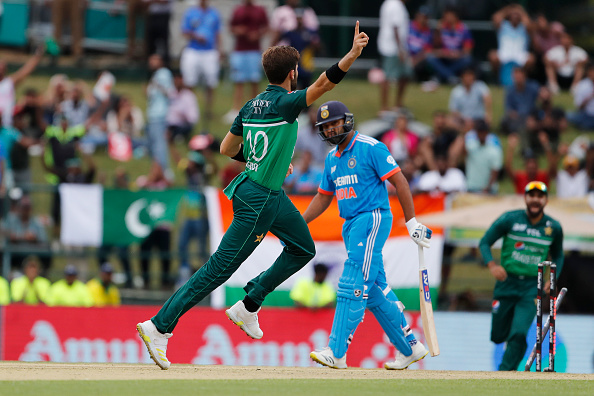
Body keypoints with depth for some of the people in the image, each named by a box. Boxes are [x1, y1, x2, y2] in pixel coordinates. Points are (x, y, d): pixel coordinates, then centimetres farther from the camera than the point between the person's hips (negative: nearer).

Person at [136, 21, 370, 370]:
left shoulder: (252, 106, 6)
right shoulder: (283, 104, -18)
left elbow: (227, 148, 14)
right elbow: (321, 84, -32)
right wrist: (353, 55, -39)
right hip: (258, 201, -10)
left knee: (304, 249, 21)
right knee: (219, 269, -6)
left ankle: (248, 306, 21)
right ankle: (160, 326, -4)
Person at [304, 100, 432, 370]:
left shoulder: (371, 148, -8)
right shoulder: (332, 158, 16)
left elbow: (399, 181, -10)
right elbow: (323, 196, 24)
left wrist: (412, 222, -15)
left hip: (372, 218, -9)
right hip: (351, 225, 9)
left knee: (353, 284, -16)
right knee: (374, 290, 9)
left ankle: (337, 353, -22)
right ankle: (410, 347, 18)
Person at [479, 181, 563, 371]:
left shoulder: (553, 227, 1)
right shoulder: (509, 219, -5)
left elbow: (558, 256, 17)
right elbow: (484, 242, -1)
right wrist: (492, 264, -19)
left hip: (532, 289, 0)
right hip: (506, 283, 0)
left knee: (518, 336, -18)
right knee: (498, 337, 9)